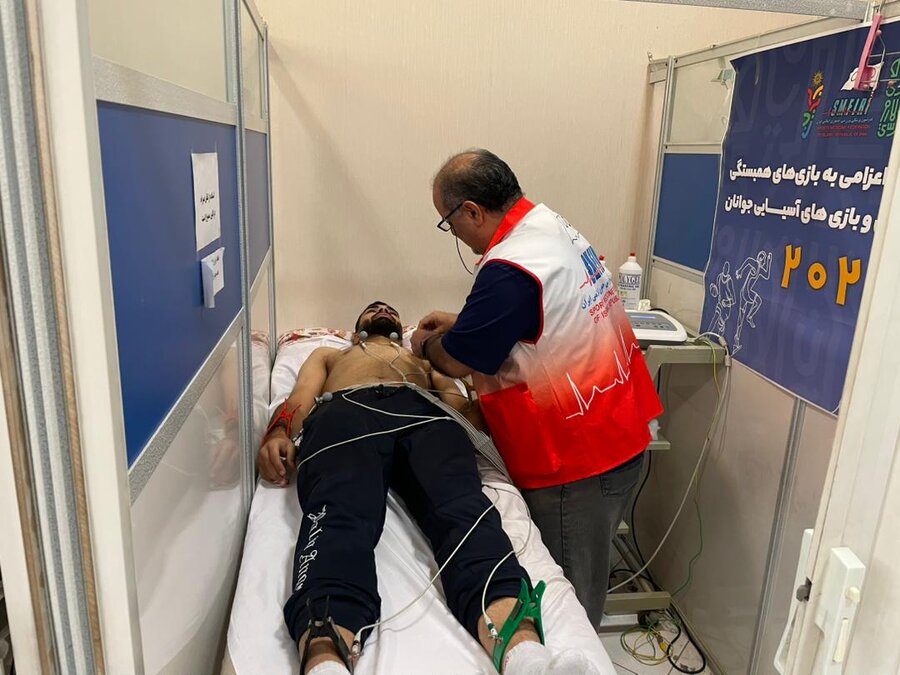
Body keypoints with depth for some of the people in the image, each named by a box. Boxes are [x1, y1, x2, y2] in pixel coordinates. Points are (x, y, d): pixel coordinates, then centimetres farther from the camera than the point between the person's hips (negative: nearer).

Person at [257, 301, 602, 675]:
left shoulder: (426, 358, 47)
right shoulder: (329, 354, 46)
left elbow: (457, 399, 26)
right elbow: (299, 399, 24)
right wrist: (278, 434, -2)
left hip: (424, 413, 1)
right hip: (343, 412, 0)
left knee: (463, 506, -35)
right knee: (340, 514, -38)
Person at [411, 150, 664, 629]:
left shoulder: (509, 269, -26)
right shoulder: (554, 227, 5)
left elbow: (459, 361, -17)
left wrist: (426, 345, 4)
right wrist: (461, 321, 16)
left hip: (577, 460, -10)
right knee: (582, 581, 25)